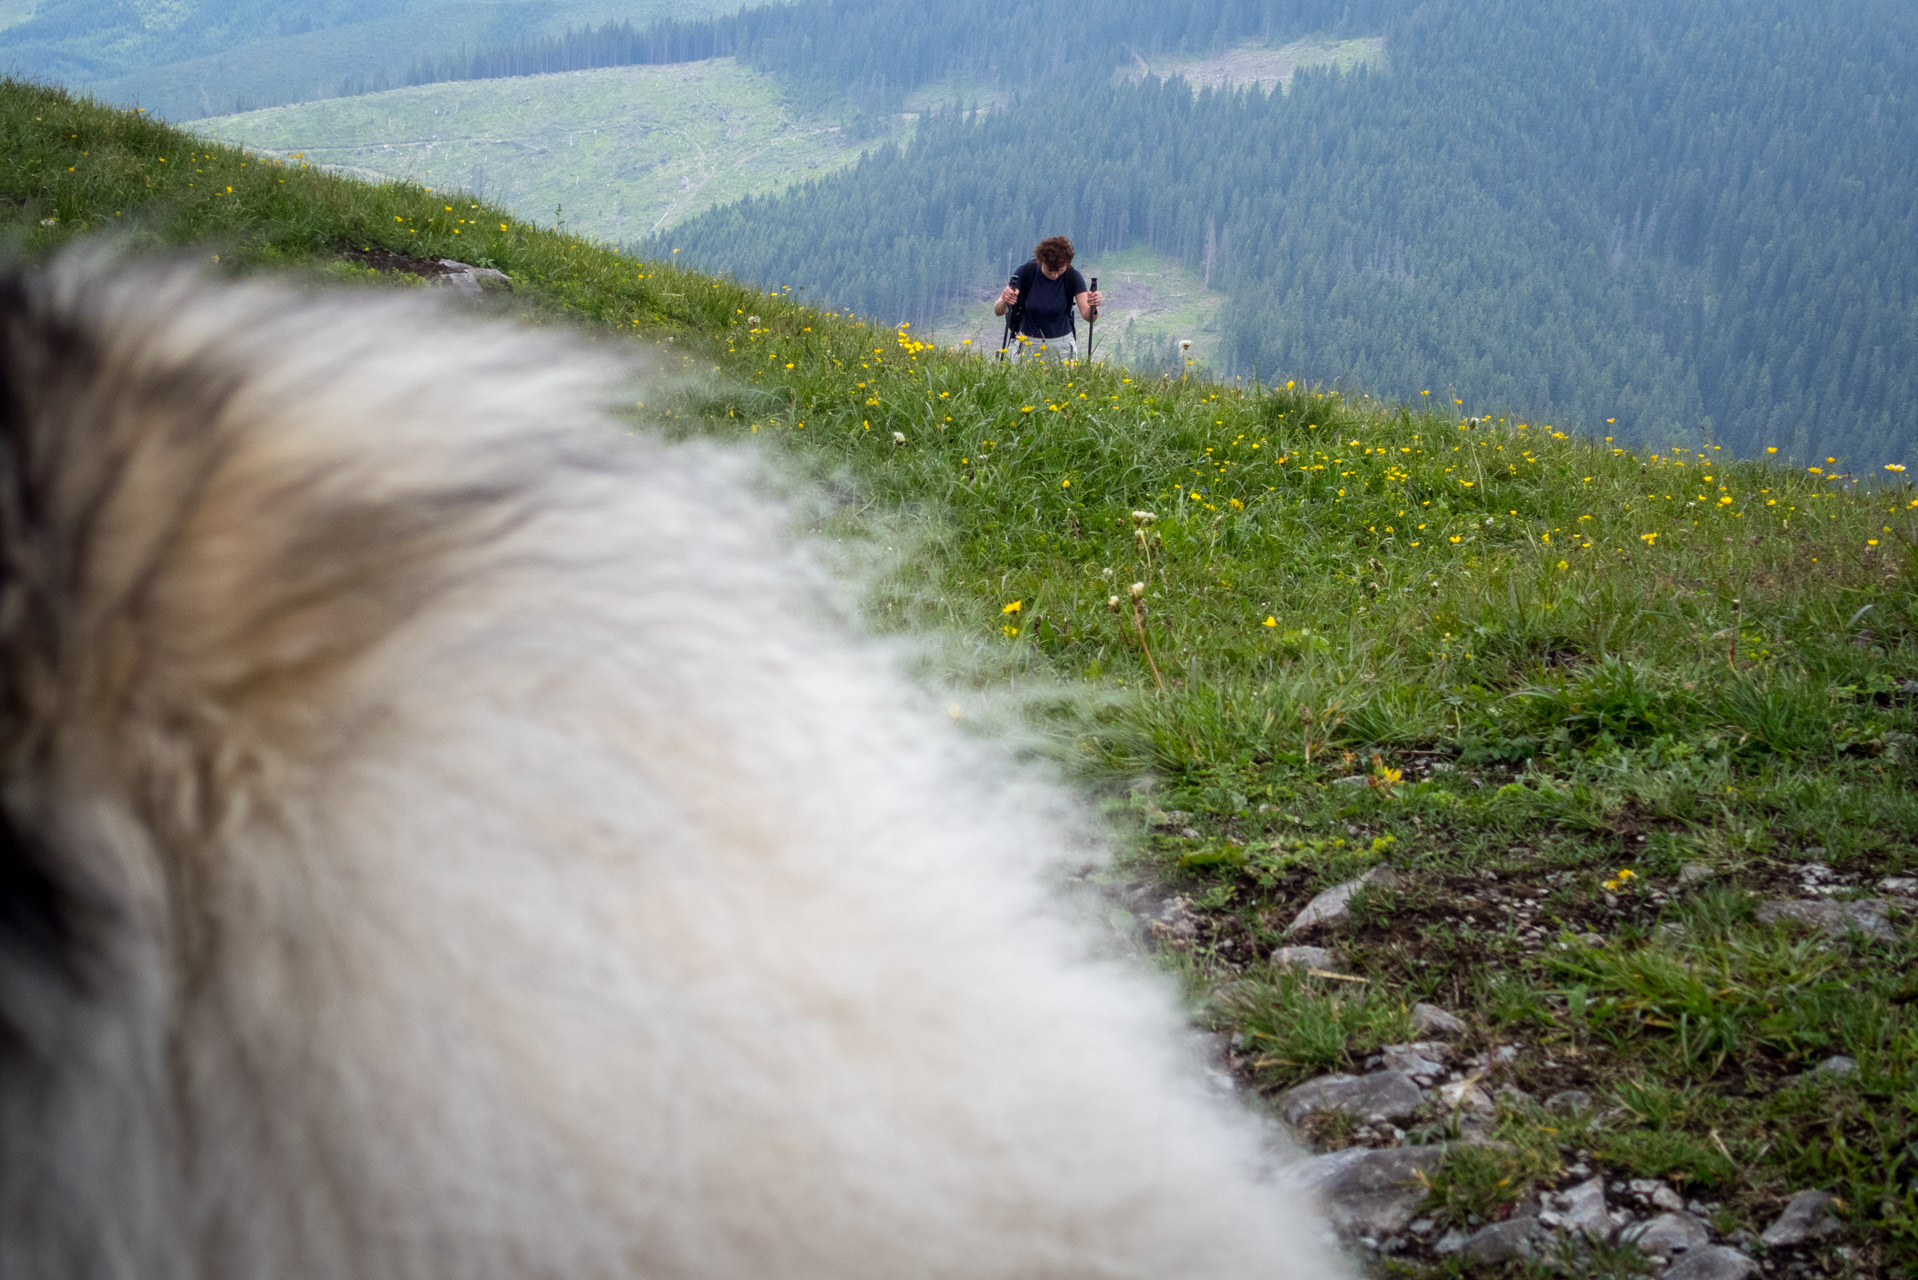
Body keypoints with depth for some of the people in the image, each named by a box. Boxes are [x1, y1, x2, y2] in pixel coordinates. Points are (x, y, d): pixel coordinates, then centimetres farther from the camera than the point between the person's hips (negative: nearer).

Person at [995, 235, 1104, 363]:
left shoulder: (1073, 277, -13)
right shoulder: (1025, 272, -15)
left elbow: (1087, 315, -18)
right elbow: (997, 311, -19)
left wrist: (1093, 306, -41)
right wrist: (1004, 301, -42)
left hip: (1062, 346, 0)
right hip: (1027, 344, 0)